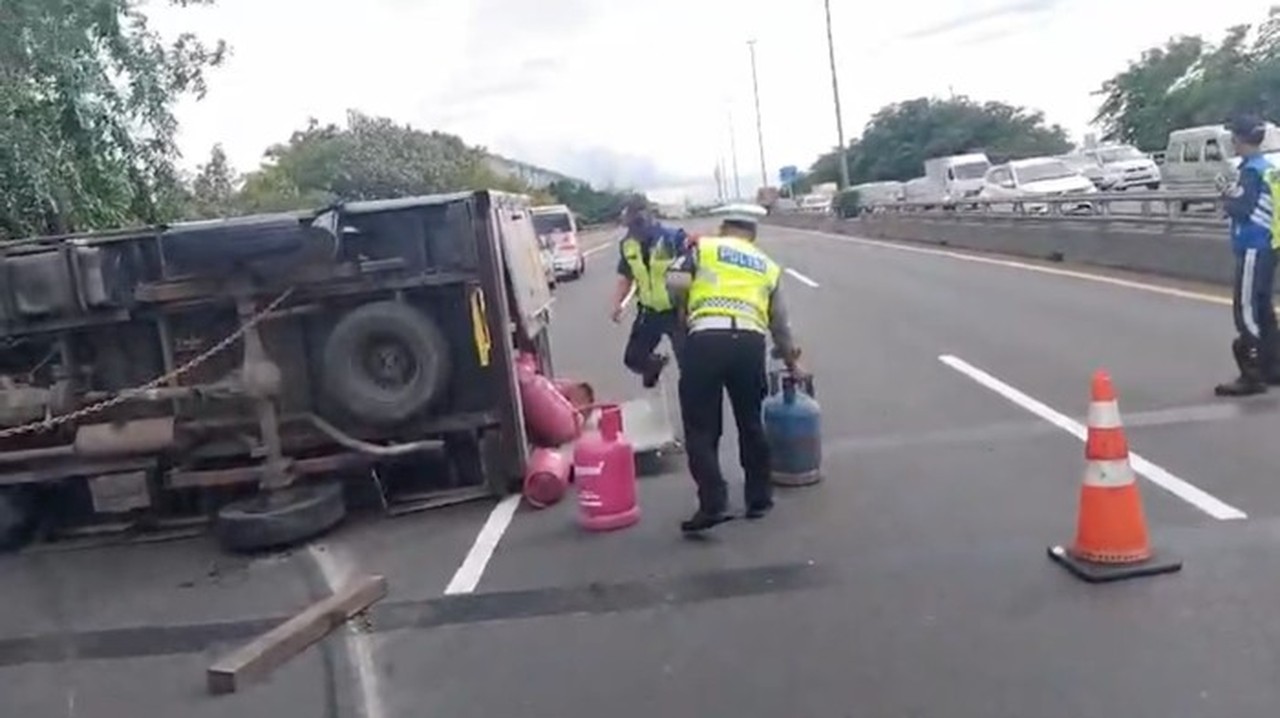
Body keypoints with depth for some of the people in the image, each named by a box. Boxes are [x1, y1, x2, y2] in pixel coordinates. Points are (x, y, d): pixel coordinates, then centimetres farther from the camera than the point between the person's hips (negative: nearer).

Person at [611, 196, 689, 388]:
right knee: (633, 359, 8)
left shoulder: (673, 238, -19)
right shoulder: (627, 245, -2)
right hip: (649, 312, 5)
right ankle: (656, 364, 42)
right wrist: (618, 303, -8)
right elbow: (625, 278, 9)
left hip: (676, 310, -5)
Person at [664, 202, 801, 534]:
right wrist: (791, 360, 46)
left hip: (705, 341, -3)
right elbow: (779, 323, 31)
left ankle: (713, 505, -3)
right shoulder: (768, 266, 26)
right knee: (751, 423, 19)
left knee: (701, 428, 5)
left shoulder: (702, 246, 17)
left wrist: (686, 309, 22)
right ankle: (759, 498, 28)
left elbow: (675, 282, 1)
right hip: (750, 342, 3)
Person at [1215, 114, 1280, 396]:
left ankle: (1252, 376, -9)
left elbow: (1241, 210, -21)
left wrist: (1228, 199, -3)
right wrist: (1235, 197, 10)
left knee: (1246, 310, -9)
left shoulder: (1251, 170, -15)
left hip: (1253, 249, -10)